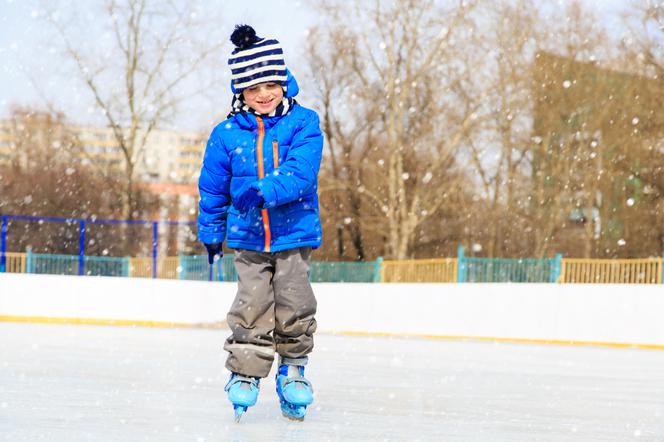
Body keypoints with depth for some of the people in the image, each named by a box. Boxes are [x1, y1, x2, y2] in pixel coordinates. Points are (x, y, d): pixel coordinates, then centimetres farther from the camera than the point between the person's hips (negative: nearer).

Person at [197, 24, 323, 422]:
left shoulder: (303, 124, -6)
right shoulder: (227, 134, 0)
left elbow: (301, 173, -20)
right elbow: (213, 187, 11)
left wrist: (265, 191, -33)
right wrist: (211, 232, 17)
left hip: (294, 233, -1)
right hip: (247, 237, 1)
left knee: (294, 306, 2)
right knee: (252, 305, -4)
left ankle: (293, 369, 21)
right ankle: (245, 374, 6)